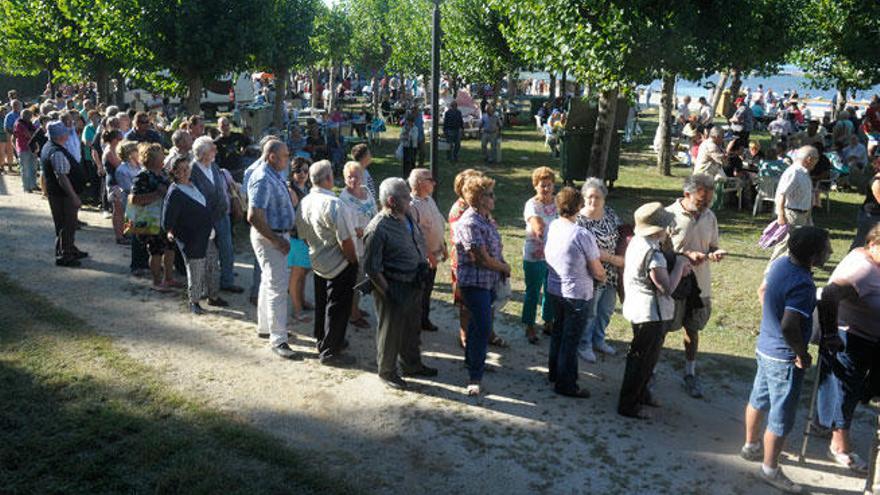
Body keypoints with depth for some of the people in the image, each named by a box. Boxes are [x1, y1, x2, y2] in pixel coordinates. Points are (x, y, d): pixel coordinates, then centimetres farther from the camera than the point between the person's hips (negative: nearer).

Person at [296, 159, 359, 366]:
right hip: (339, 265, -8)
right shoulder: (332, 203, -26)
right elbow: (345, 240, -25)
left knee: (322, 304, 22)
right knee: (338, 308, 3)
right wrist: (353, 260, -10)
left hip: (317, 262, 8)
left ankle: (323, 341, 39)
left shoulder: (304, 203, -3)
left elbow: (303, 236, 8)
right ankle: (330, 352, 11)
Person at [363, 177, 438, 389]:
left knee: (412, 328, 23)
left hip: (414, 285, 8)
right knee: (390, 331, 9)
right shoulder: (377, 229, -22)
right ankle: (387, 372, 28)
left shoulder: (408, 217, 4)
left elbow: (421, 245, 18)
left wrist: (422, 274, 9)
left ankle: (412, 365, 42)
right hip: (394, 287, -8)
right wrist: (389, 293, -19)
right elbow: (371, 268, -20)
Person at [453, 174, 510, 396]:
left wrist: (503, 267, -1)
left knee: (479, 323, 22)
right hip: (475, 283, -9)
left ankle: (472, 359, 40)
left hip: (488, 281, 9)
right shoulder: (470, 223, -22)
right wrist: (505, 268, -7)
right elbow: (482, 259, -23)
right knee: (482, 328, -9)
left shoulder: (486, 219, 8)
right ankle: (475, 378, -1)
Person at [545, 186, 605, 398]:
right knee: (571, 340, 7)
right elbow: (597, 271, -17)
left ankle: (555, 372, 40)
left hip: (554, 290, 7)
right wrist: (603, 277, 8)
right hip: (577, 295, -7)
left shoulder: (551, 227, -6)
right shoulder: (583, 235, -25)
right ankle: (565, 384, 20)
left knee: (558, 332, 24)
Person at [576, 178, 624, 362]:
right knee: (589, 314, 9)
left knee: (606, 311, 22)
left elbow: (621, 233, 14)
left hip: (611, 274, 7)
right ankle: (584, 346, 29)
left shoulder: (610, 213, 1)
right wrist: (614, 258, -20)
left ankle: (598, 340, 43)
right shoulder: (579, 220, -21)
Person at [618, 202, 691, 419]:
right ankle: (628, 405, 13)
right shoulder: (653, 254, -26)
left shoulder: (637, 242, 3)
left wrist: (676, 269, 5)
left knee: (645, 357, 24)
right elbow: (667, 288, -26)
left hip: (639, 309, 10)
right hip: (651, 313, -10)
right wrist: (679, 264, -14)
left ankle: (640, 393, 41)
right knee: (642, 359, 3)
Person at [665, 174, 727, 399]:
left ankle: (690, 375, 31)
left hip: (700, 284, 4)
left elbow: (712, 245, 12)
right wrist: (687, 255, -26)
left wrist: (715, 253, -12)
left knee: (693, 330, 15)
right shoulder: (670, 215, -15)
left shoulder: (709, 217, 1)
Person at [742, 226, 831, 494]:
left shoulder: (780, 263, -4)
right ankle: (770, 469, 21)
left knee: (759, 399, 25)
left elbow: (763, 292, 13)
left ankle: (751, 445, 44)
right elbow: (789, 326, -36)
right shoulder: (802, 284, -30)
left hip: (765, 347, 9)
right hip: (785, 359, -9)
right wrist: (802, 354, -20)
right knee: (781, 416, 6)